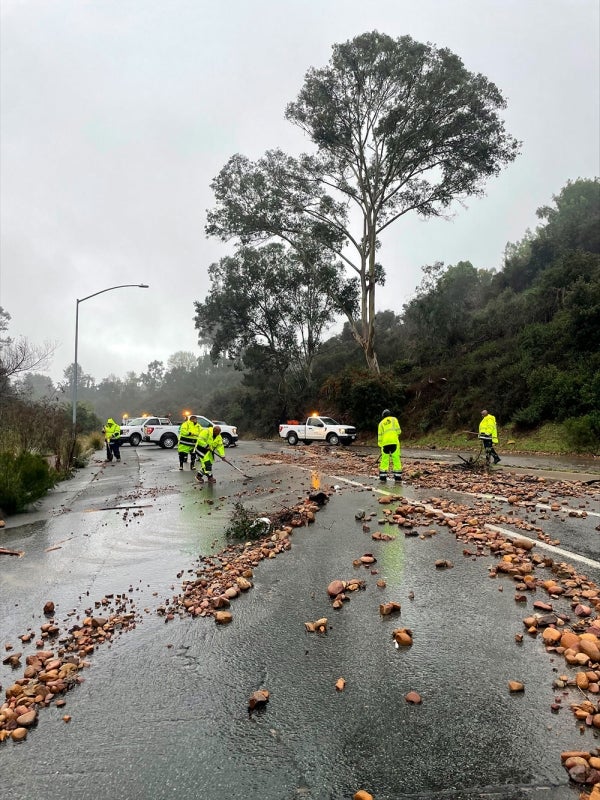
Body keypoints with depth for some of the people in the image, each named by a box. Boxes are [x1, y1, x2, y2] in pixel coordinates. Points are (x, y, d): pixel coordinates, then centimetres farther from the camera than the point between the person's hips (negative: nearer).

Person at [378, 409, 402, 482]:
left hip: (385, 443, 2)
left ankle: (383, 477, 7)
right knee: (396, 458, 2)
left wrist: (380, 445, 17)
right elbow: (398, 430, 3)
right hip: (394, 442, -2)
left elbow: (379, 435, 13)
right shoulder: (394, 419, 12)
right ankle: (397, 477, 1)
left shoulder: (381, 423, 18)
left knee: (384, 460, 7)